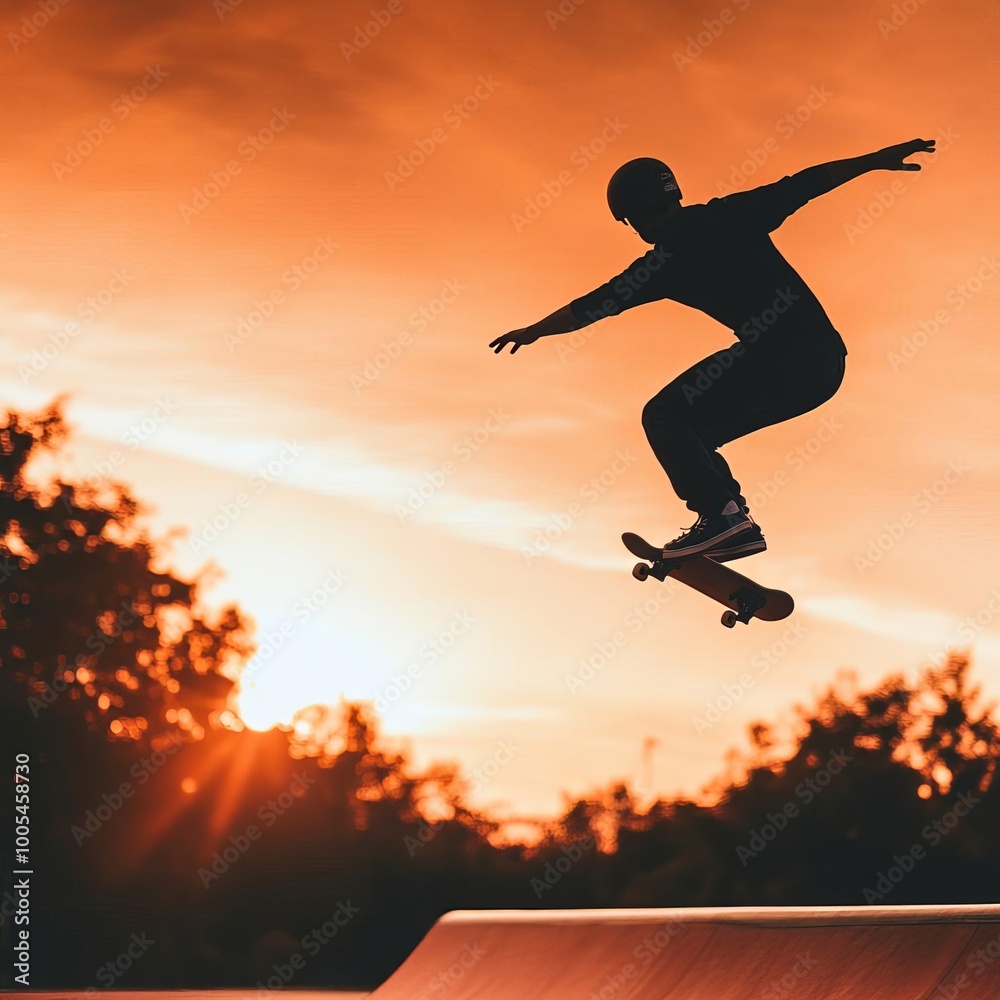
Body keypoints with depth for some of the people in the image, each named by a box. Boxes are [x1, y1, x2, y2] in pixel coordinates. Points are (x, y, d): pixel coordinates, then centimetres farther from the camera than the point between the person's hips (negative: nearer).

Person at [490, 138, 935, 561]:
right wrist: (879, 159, 21)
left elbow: (592, 306, 11)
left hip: (778, 357, -8)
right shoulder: (734, 214, 14)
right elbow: (807, 182, 14)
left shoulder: (666, 260, 2)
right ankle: (736, 524, 8)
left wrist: (533, 332, 25)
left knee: (664, 418, 0)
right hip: (826, 360, 8)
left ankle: (721, 514, -15)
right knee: (691, 431, 19)